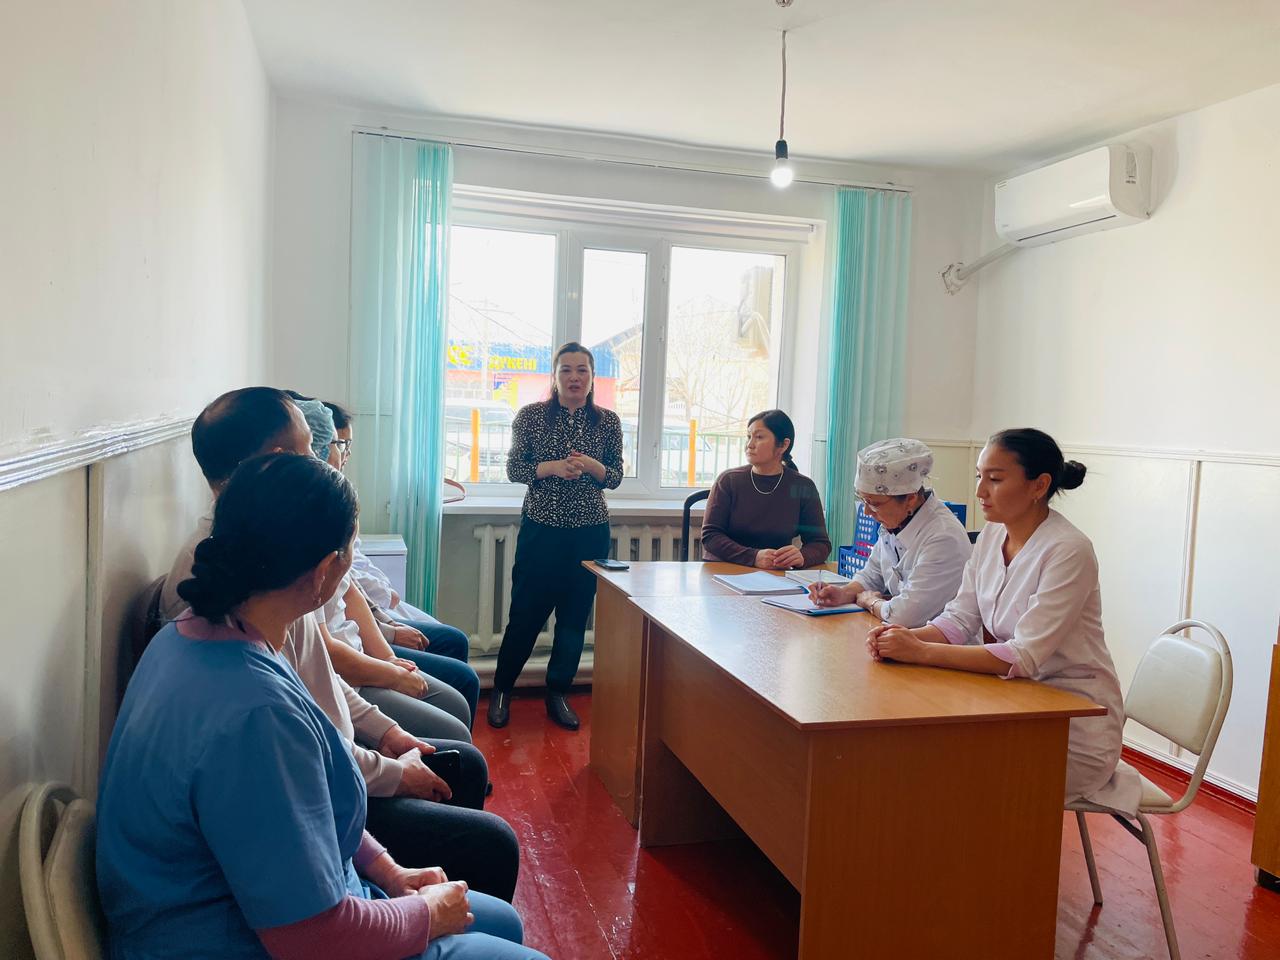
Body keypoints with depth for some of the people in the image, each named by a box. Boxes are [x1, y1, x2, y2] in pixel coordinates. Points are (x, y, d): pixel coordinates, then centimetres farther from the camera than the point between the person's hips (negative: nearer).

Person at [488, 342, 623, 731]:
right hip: (540, 529, -2)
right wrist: (552, 468, -18)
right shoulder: (531, 416, -1)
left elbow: (615, 477, 6)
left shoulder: (608, 421, 3)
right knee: (525, 614, 3)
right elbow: (513, 469, -1)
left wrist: (591, 466, -15)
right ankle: (501, 690, 24)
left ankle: (557, 694, 25)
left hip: (590, 532, 2)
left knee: (574, 617, 9)